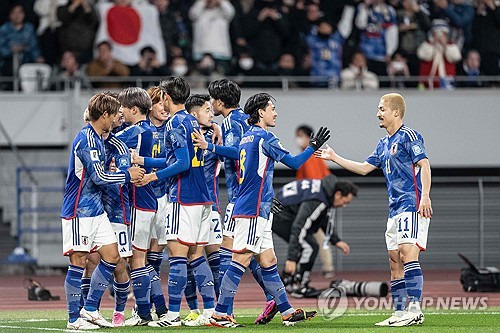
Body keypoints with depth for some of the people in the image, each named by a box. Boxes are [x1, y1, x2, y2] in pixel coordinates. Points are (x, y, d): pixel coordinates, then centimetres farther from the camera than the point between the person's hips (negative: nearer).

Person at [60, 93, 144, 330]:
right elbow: (99, 177, -20)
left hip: (96, 210, 10)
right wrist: (127, 175, -8)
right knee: (78, 261, -5)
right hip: (79, 211, -10)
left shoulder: (97, 139, 14)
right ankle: (74, 319, 1)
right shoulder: (86, 139, -17)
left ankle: (90, 310, 15)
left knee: (112, 256, 8)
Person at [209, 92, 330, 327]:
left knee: (268, 261, 10)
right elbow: (293, 162, -10)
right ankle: (220, 314, -10)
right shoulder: (264, 137, -11)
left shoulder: (247, 138, 17)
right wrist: (313, 147, 1)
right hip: (253, 211, -10)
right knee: (241, 260, -9)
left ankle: (287, 312, 13)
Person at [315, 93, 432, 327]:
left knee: (408, 254, -19)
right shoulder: (383, 144, 21)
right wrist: (335, 158, 25)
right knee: (395, 262, 6)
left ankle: (415, 310, -24)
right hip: (395, 209, 9)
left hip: (412, 205, -9)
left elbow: (424, 164, -14)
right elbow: (364, 168, 28)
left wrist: (425, 196, -24)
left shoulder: (408, 136, -5)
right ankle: (399, 313, 8)